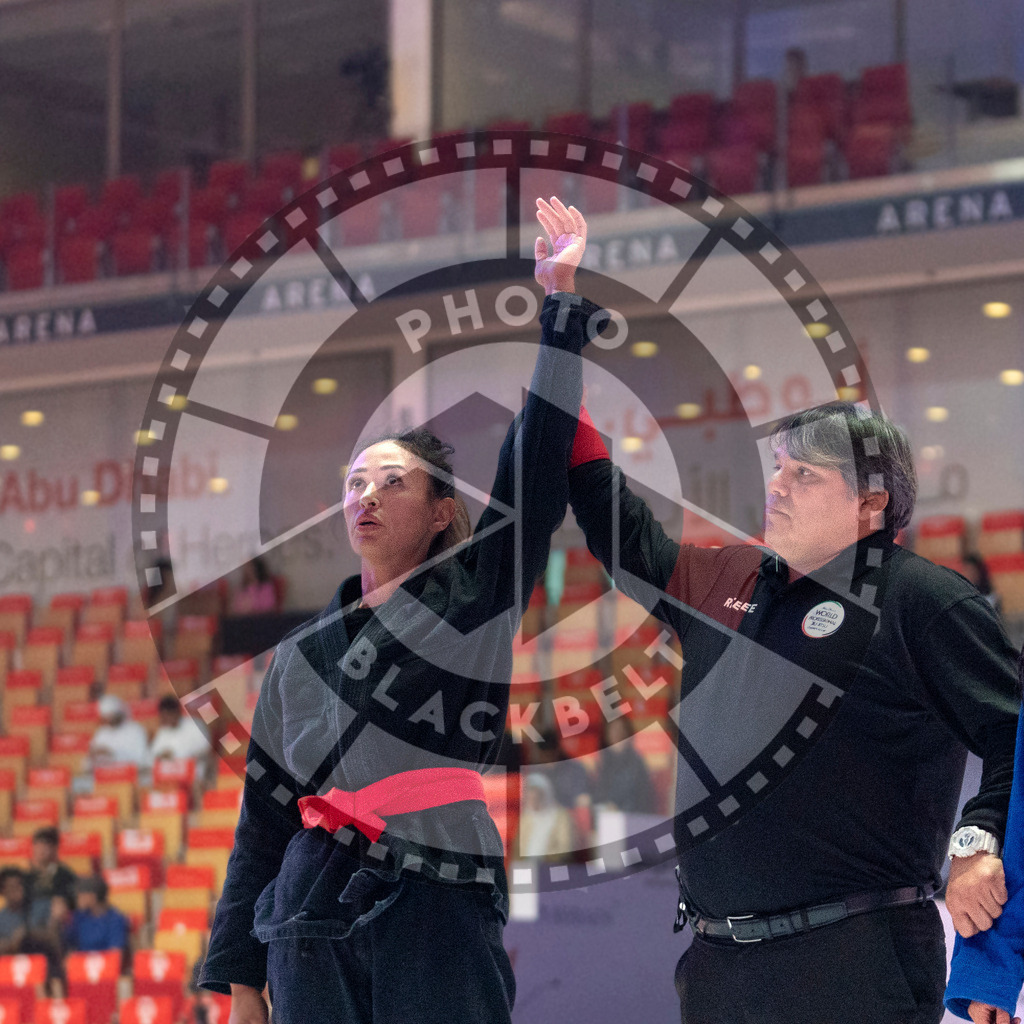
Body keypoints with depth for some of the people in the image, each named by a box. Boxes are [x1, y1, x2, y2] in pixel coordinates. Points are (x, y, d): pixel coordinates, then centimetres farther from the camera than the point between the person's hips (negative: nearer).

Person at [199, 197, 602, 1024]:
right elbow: (265, 812, 19)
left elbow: (537, 459, 1)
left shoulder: (474, 597, 10)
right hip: (312, 918, 4)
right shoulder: (302, 651, 20)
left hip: (437, 907, -4)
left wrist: (561, 300, 0)